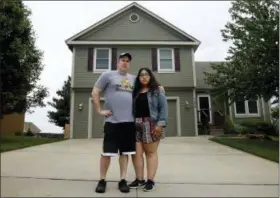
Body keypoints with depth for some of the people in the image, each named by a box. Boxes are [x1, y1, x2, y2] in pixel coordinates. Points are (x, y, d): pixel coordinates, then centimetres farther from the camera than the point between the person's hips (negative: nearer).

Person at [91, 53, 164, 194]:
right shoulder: (107, 75, 3)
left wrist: (157, 89, 12)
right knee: (107, 152, 1)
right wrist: (100, 110, -5)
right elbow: (95, 92, 2)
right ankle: (102, 180, 17)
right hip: (112, 120, -4)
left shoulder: (133, 78, 17)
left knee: (125, 152, 8)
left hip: (129, 121, 4)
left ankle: (123, 180, 20)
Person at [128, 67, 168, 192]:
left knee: (151, 152, 1)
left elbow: (163, 107, -4)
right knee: (136, 152, 2)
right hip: (136, 125, 4)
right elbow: (132, 108, 13)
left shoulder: (157, 91, 4)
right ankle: (139, 179, 14)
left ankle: (150, 180, 8)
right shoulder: (135, 92, 16)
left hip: (151, 124, -4)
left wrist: (161, 123, -14)